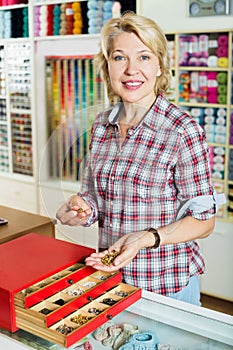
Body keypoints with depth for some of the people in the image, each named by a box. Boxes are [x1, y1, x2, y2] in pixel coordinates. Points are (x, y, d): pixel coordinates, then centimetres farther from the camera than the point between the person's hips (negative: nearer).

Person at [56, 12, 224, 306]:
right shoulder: (101, 126, -1)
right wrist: (81, 211, -11)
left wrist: (145, 238, -27)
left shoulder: (183, 130, -17)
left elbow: (203, 220, -13)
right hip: (109, 276, 5)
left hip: (168, 284, -5)